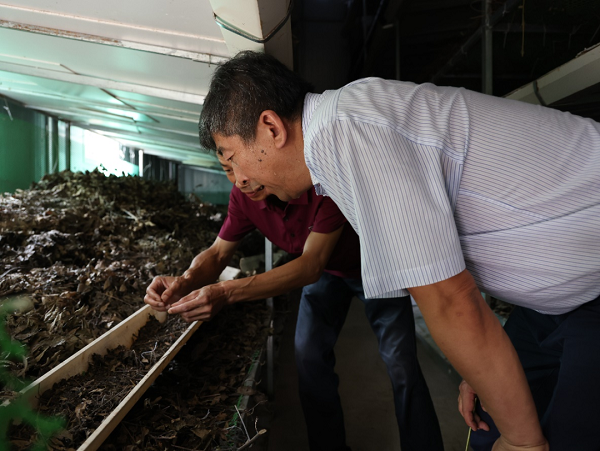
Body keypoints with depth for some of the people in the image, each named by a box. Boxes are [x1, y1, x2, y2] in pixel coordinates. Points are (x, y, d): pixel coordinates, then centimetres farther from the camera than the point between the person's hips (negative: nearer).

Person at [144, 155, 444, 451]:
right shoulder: (244, 194, -21)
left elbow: (311, 265, -41)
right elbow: (218, 253, -11)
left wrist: (226, 292, -50)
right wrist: (185, 282, -35)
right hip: (325, 271, 5)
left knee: (400, 364, -12)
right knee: (309, 356, -6)